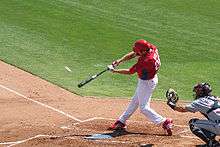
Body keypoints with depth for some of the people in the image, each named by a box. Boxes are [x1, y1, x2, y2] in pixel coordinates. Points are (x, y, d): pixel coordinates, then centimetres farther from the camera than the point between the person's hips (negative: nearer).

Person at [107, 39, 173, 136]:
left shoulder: (145, 61, -36)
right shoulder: (152, 48, -14)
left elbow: (130, 72, -21)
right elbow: (132, 54, -5)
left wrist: (115, 71, -9)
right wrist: (120, 60, -15)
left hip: (146, 83, -10)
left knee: (144, 108, -3)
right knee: (135, 101, 20)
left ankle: (164, 122, -3)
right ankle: (121, 122, 34)